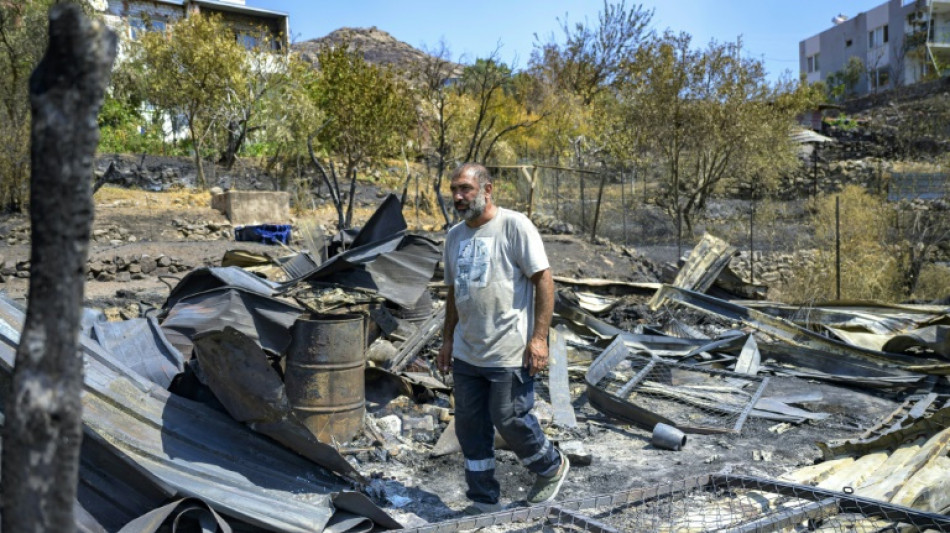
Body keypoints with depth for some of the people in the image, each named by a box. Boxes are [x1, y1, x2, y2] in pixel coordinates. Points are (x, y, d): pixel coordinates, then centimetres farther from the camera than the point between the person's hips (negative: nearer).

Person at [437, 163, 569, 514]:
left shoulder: (514, 225, -10)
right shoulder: (455, 235, 12)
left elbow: (543, 280, -12)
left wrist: (539, 337, -17)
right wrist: (447, 340, 20)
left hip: (509, 352, -7)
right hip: (466, 353, 7)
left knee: (510, 420, 0)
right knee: (470, 429, 11)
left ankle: (551, 468, 30)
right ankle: (484, 503, 26)